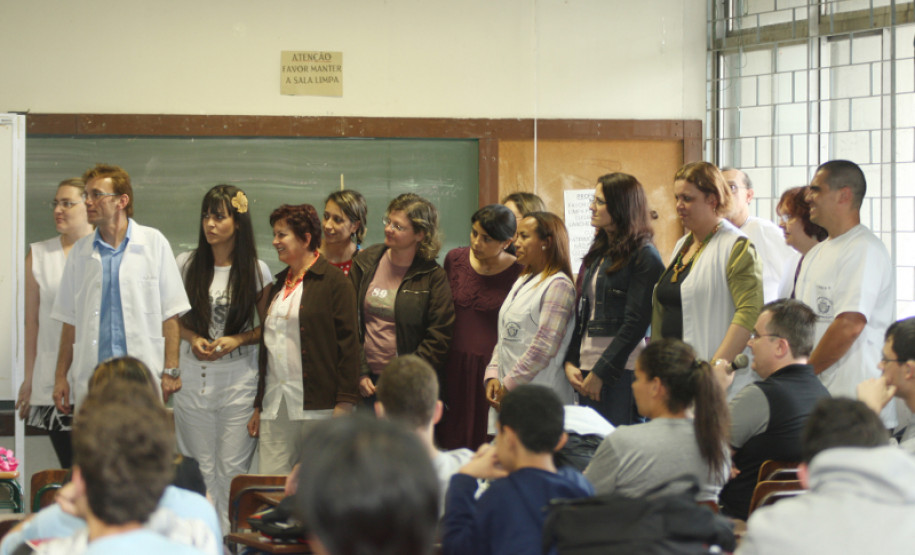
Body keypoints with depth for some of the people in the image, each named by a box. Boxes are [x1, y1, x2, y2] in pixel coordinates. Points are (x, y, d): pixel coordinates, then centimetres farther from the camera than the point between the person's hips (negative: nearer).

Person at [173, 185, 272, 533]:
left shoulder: (256, 271, 0)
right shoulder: (186, 265, 6)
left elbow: (268, 327, 6)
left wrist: (238, 339, -11)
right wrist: (192, 338, -5)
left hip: (238, 378, -2)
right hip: (192, 376, 2)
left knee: (232, 469, -2)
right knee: (200, 468, 5)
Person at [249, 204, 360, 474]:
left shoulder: (333, 281, -3)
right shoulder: (279, 284, 19)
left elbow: (348, 343, -9)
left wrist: (345, 403, -16)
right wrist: (258, 406, 21)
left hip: (318, 406, -6)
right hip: (276, 406, 7)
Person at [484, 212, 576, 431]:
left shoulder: (558, 285, -8)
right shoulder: (522, 282, 20)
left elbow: (545, 347, -16)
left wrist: (509, 385, -13)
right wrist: (492, 376, 6)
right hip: (506, 397, 8)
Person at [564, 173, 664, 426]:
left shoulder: (644, 257, -6)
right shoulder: (597, 253, 18)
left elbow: (636, 323, -12)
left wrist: (601, 372, -14)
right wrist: (570, 362, 3)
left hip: (621, 373, -7)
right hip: (587, 370, 7)